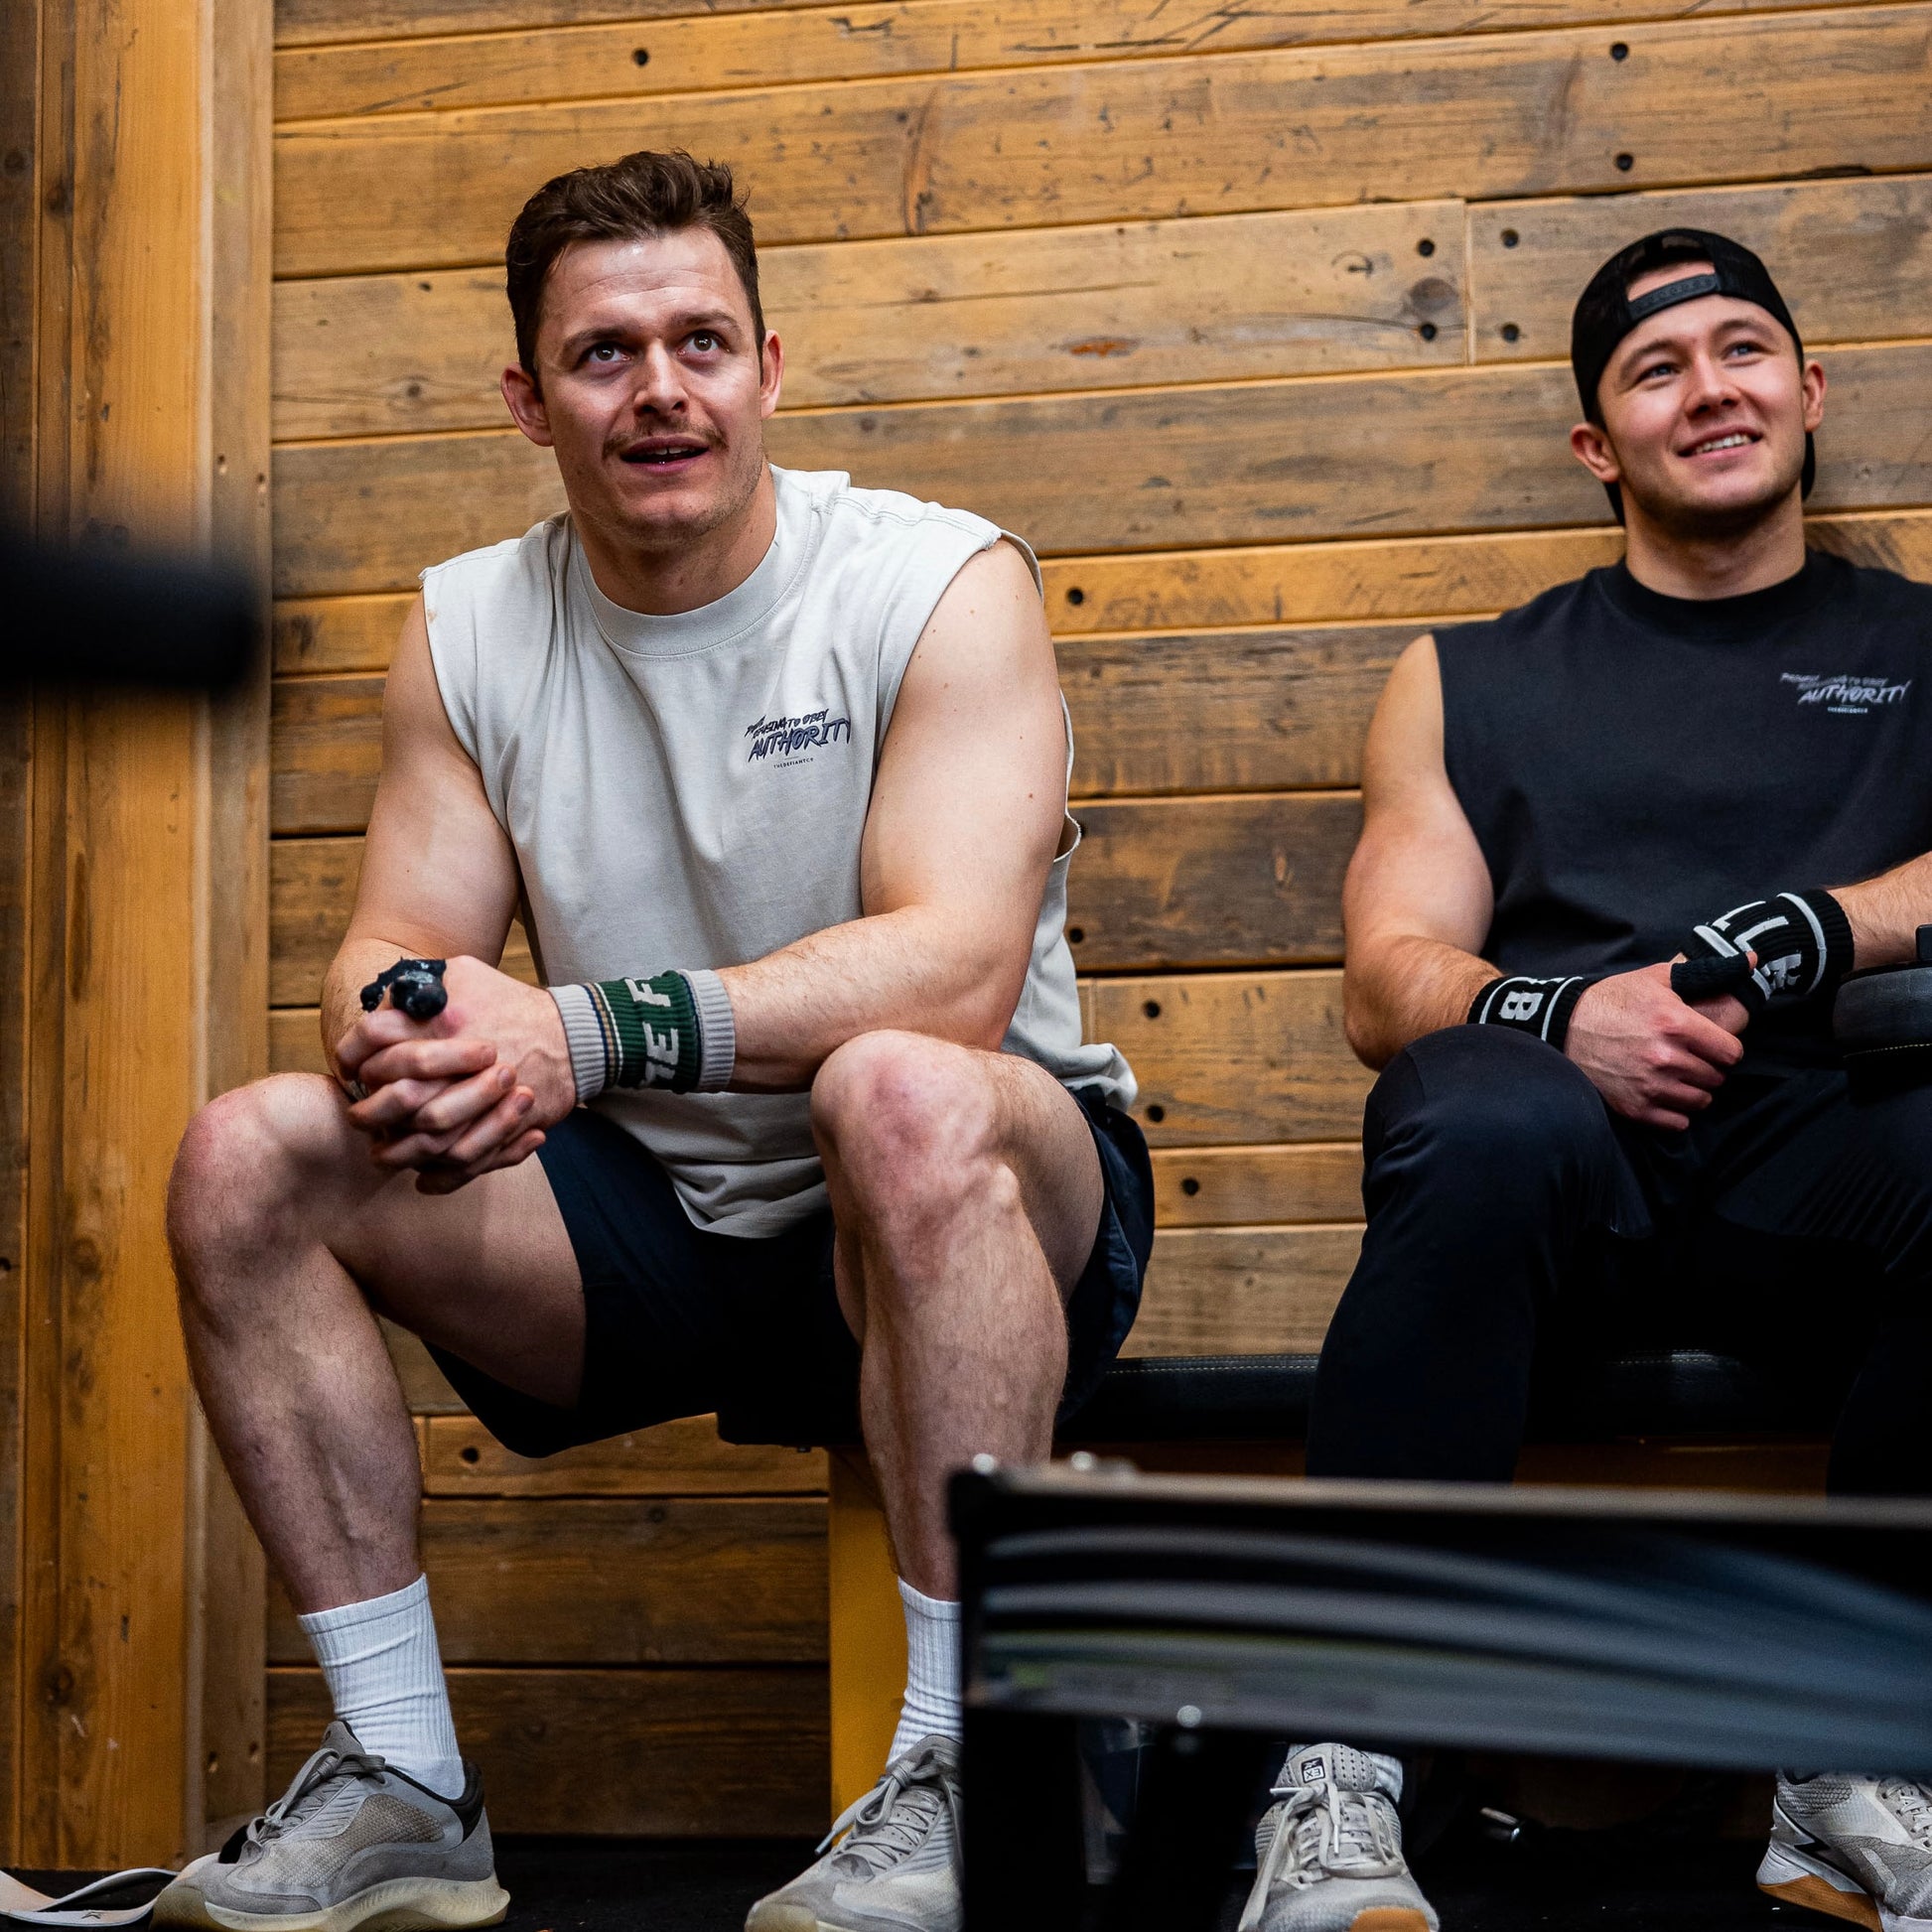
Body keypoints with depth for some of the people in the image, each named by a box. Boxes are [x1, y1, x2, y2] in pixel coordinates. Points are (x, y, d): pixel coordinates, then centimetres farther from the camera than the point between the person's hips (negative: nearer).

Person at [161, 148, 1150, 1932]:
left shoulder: (941, 583, -11)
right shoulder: (466, 630, 5)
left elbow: (956, 969, -24)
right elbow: (392, 948, 0)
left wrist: (585, 1030, -36)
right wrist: (402, 1041, -28)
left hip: (980, 1198, -4)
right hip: (648, 1223, 5)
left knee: (901, 1094, -39)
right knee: (248, 1161, -14)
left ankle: (964, 1788, -30)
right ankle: (404, 1788, -11)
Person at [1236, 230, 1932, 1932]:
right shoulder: (1474, 682, 24)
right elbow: (1389, 982, 12)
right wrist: (1559, 1015, -10)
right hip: (1562, 1158, 0)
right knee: (1490, 1125, -37)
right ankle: (1337, 1786, -36)